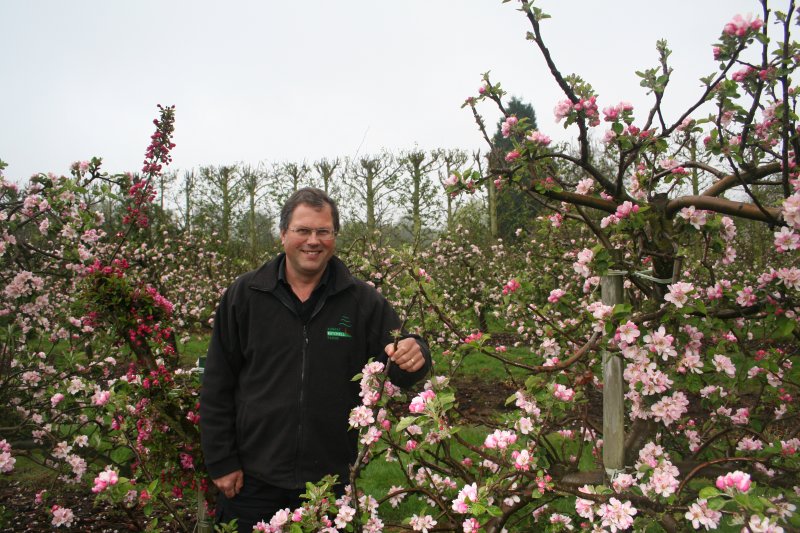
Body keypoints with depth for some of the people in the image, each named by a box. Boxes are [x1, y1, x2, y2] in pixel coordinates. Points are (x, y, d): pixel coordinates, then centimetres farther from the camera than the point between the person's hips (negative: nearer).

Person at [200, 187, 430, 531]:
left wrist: (414, 356, -23)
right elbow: (217, 387, 2)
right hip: (252, 480, 0)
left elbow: (395, 369, 1)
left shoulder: (363, 301, -2)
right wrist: (222, 463, -1)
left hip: (331, 479, 1)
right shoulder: (244, 296, -1)